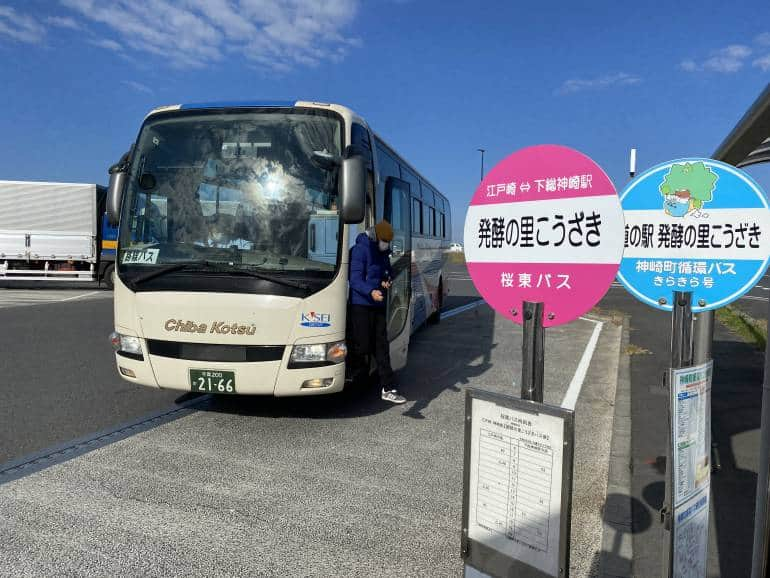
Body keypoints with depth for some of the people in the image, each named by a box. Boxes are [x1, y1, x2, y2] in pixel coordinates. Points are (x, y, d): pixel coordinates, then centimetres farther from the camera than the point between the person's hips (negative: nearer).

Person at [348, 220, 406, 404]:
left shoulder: (383, 252, 14)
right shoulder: (360, 249, -12)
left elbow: (388, 271, 27)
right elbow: (355, 280, -17)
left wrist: (387, 281, 2)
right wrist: (371, 292, -33)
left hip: (378, 305, 8)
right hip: (361, 305, -7)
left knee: (381, 347, 7)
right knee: (362, 345, -7)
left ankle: (388, 388, 11)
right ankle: (353, 378, 18)